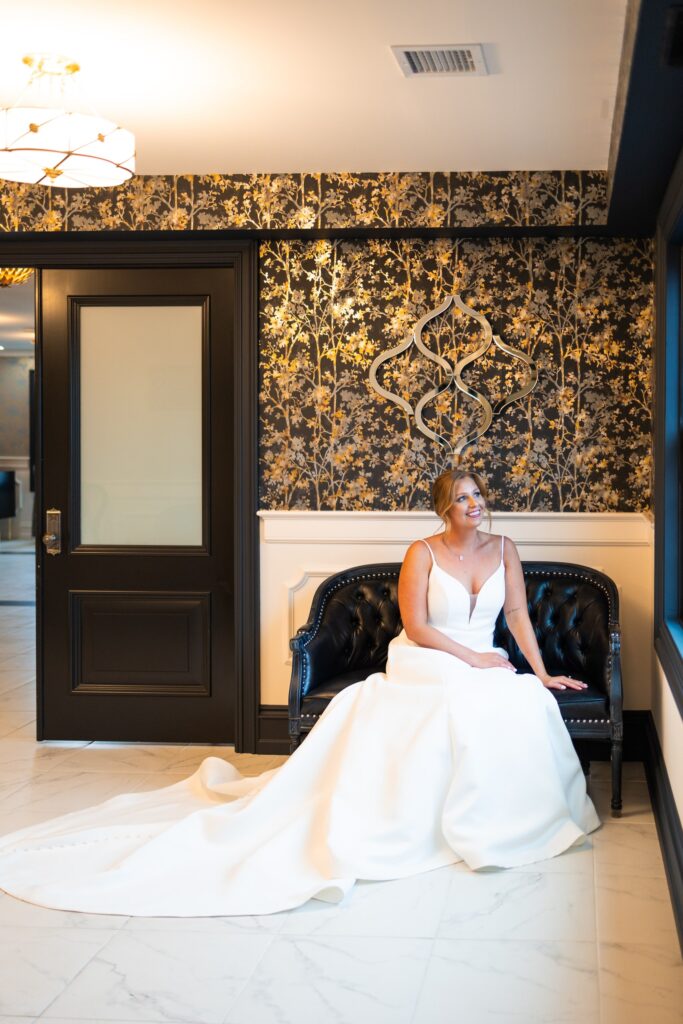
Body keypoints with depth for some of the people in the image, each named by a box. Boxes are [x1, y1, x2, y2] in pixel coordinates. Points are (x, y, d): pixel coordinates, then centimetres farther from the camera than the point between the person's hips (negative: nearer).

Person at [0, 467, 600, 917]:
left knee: (530, 703, -29)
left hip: (481, 667, 5)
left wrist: (542, 672, 3)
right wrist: (471, 657, -13)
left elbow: (518, 615, 10)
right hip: (425, 669, -5)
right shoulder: (423, 553, -5)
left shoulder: (503, 550, 9)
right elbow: (417, 627, -10)